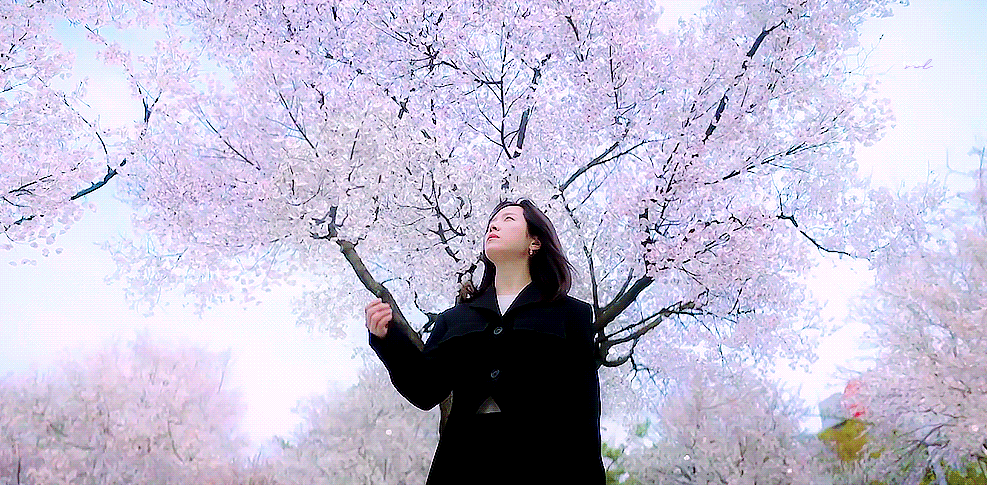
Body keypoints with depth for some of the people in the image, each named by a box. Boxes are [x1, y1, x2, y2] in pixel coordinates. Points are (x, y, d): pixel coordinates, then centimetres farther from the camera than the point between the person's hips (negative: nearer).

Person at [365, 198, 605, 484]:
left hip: (540, 462, -2)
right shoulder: (454, 319, 22)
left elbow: (582, 411, 4)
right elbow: (426, 392, 10)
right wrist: (387, 339, -3)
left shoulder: (570, 314, 12)